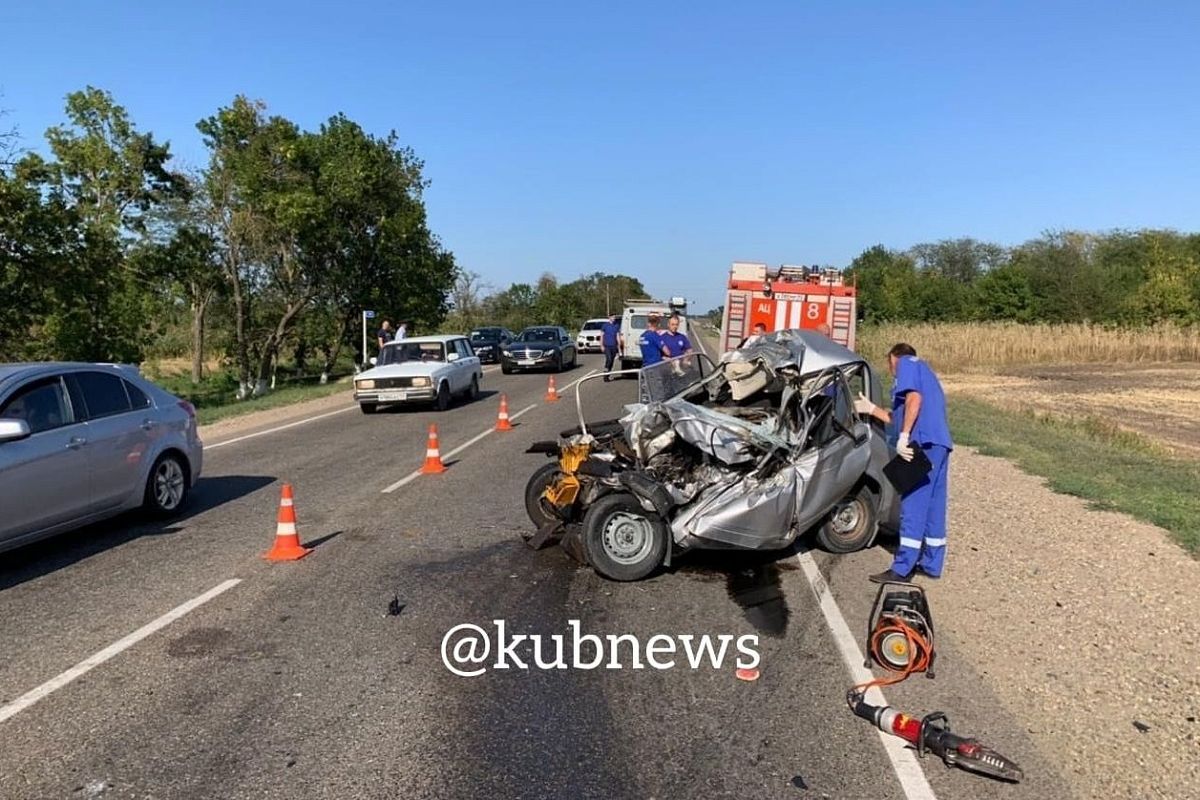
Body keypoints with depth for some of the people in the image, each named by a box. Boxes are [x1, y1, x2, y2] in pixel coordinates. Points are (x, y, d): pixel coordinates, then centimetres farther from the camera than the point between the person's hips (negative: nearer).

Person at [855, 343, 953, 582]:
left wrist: (904, 436, -17)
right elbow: (899, 418, 31)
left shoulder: (907, 364, 4)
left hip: (924, 442, -9)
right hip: (939, 442, 9)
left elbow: (914, 399, -14)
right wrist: (872, 409, 35)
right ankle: (931, 564, 18)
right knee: (932, 506, 12)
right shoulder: (922, 371, 31)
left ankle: (902, 569, -6)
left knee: (913, 506, -8)